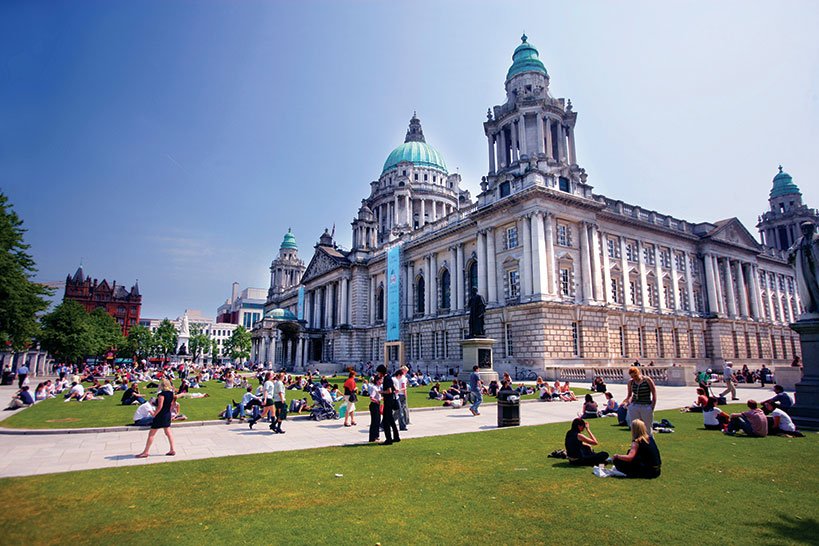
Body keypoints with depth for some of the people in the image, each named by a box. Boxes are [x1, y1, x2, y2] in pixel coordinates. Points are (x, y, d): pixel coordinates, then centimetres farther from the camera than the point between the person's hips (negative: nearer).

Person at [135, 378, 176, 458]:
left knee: (151, 434, 5)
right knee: (168, 432, 12)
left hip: (160, 416, -8)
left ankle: (145, 452, 12)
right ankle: (172, 450, 11)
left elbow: (160, 407, -22)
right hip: (168, 415, 8)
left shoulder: (162, 394, -20)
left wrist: (154, 415, -11)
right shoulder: (171, 393, 3)